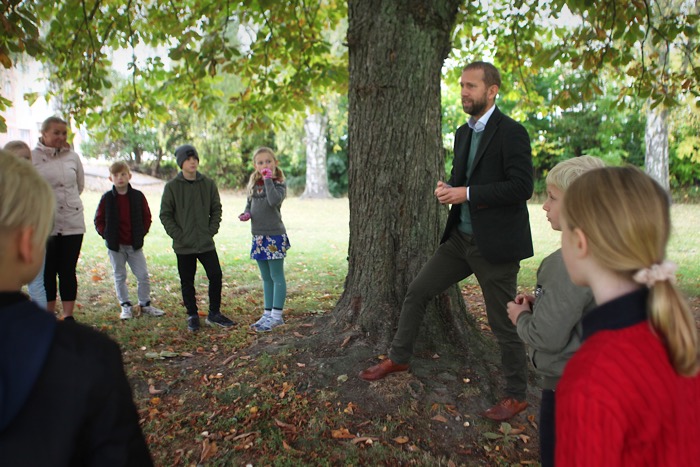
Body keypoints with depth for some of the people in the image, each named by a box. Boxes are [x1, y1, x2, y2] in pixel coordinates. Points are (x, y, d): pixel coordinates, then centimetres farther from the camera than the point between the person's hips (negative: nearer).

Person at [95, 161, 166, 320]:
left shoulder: (138, 196, -2)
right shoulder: (107, 198, -3)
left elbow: (147, 217, 7)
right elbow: (99, 220, 5)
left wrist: (142, 233, -1)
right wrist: (106, 234, -5)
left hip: (135, 245, 0)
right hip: (115, 245, 0)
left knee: (143, 276, 3)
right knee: (119, 277, 8)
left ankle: (145, 305, 17)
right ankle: (126, 306, 20)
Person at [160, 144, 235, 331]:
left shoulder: (208, 184, 2)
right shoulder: (172, 186, -4)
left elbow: (216, 209, 9)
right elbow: (165, 214, -2)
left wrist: (211, 230, -2)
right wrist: (178, 235, -9)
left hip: (206, 243, 2)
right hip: (183, 245, -2)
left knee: (216, 276, 1)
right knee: (187, 282, 8)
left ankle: (214, 313, 17)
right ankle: (192, 315, 23)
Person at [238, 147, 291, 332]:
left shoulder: (279, 184, -6)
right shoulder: (253, 184, 12)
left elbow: (274, 201, -25)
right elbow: (249, 204, 22)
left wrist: (268, 179, -17)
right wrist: (246, 214, 1)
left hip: (275, 235, -7)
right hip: (258, 236, 7)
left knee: (277, 276, -1)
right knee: (266, 278, 13)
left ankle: (276, 316, 4)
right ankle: (268, 314, 21)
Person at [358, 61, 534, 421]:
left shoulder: (511, 132, -13)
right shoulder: (463, 133, 13)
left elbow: (522, 186, -20)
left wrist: (466, 193, -21)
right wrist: (447, 189, -3)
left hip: (495, 243, -8)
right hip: (461, 238, 8)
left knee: (503, 323, 5)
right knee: (417, 292, 10)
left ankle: (516, 395, 25)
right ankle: (398, 358, 29)